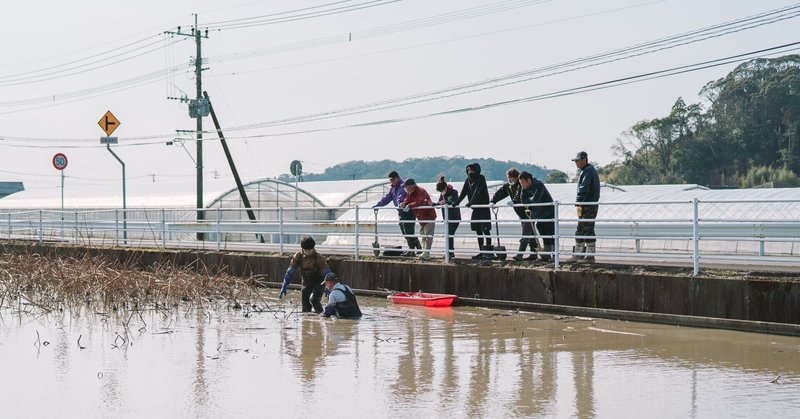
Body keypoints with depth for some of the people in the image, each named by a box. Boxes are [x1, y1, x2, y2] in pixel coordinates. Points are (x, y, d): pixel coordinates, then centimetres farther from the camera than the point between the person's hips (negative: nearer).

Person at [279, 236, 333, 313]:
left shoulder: (318, 258, -20)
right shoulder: (298, 257, -9)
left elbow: (327, 273, -19)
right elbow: (289, 272, -3)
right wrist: (284, 288, -6)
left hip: (318, 283, -4)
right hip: (306, 284, 4)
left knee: (313, 299, -29)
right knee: (306, 309, 2)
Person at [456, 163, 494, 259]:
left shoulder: (481, 179, -11)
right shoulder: (468, 180, 8)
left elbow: (477, 192, -23)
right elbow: (463, 193, 5)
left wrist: (471, 202, -33)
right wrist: (456, 203, -8)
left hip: (484, 208, -7)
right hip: (475, 209, 7)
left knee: (486, 230, -8)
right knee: (478, 231, 8)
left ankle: (489, 251, -6)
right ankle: (482, 252, 13)